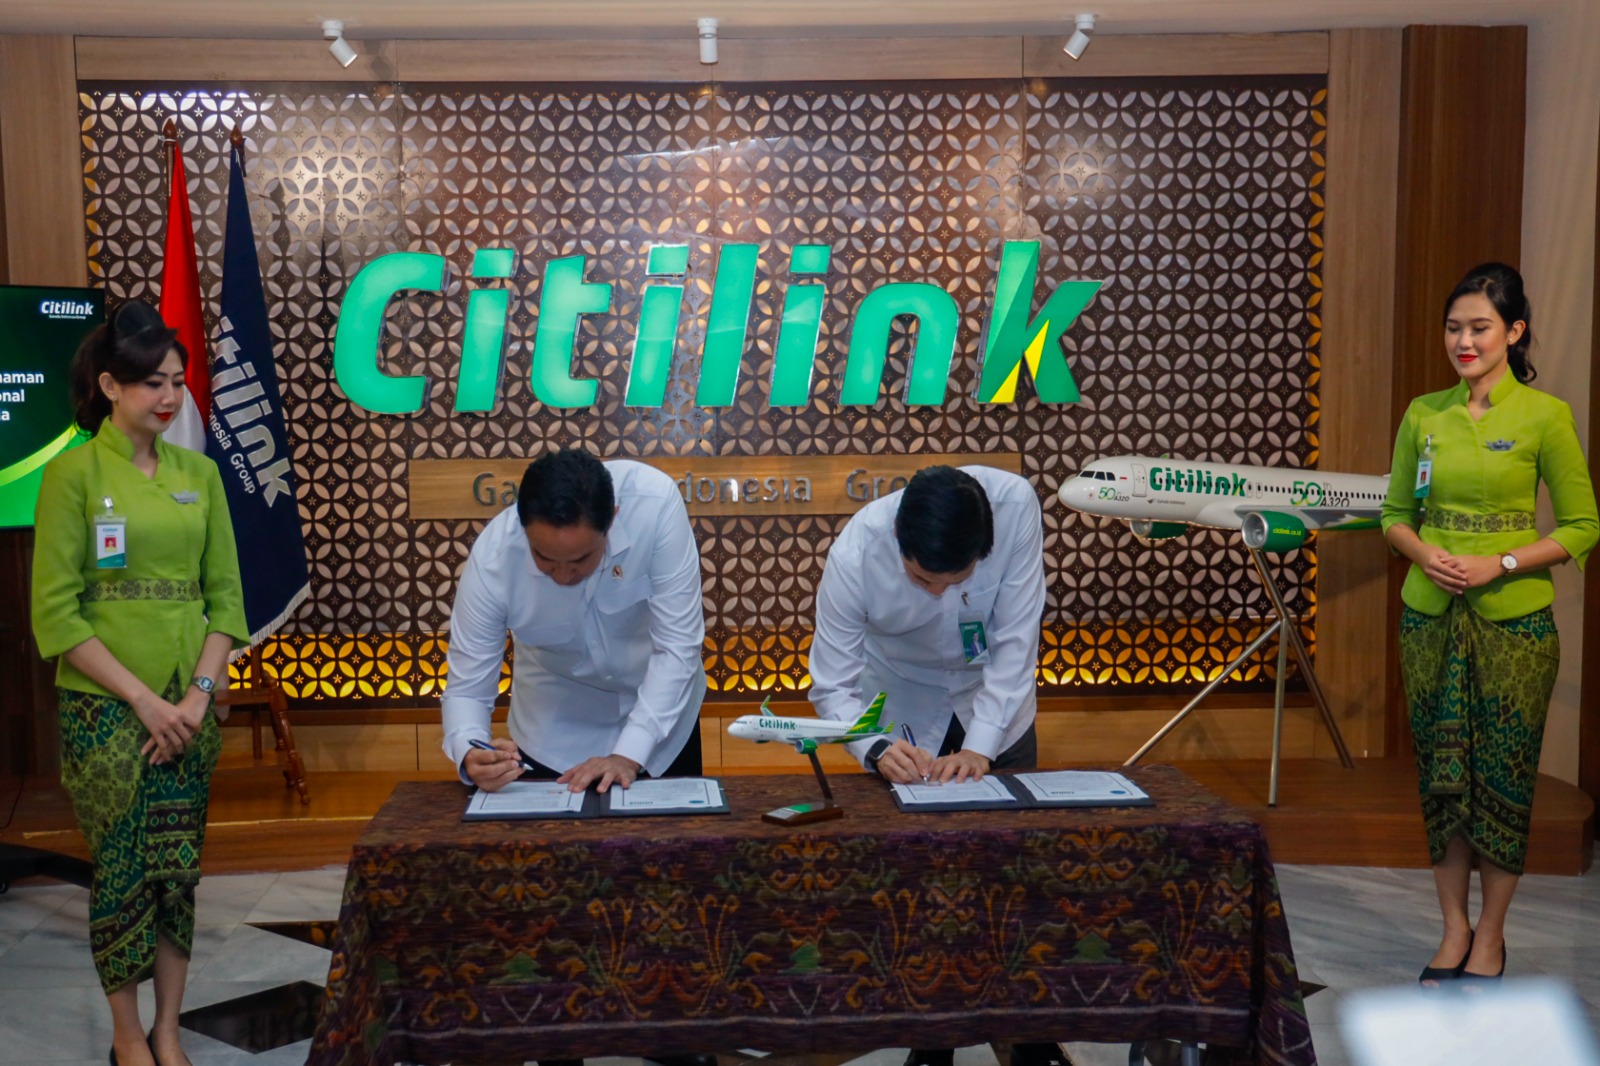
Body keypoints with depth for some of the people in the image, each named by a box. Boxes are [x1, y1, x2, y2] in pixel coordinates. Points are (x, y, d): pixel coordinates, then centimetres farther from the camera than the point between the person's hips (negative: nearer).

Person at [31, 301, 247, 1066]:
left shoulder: (199, 473, 6)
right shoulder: (74, 473, -7)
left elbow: (225, 594, 7)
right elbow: (55, 613, -10)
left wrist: (199, 693, -5)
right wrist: (143, 699, -13)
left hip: (190, 704, 4)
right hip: (104, 706, -4)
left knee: (180, 869, 7)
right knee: (123, 872, 3)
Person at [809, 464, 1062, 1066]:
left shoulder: (1016, 506, -34)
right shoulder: (854, 554, -35)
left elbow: (1015, 642, -28)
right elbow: (833, 686, -28)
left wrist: (980, 748, -36)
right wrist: (877, 752, -46)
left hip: (994, 700, 1)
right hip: (905, 711, -1)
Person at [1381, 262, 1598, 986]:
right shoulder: (1423, 415, 5)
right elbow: (1395, 514, 12)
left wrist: (1497, 564, -15)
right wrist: (1426, 554, -8)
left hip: (1513, 620, -3)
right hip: (1431, 615, 3)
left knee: (1503, 775, 4)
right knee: (1441, 773, 7)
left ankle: (1490, 936, 19)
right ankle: (1453, 929, 22)